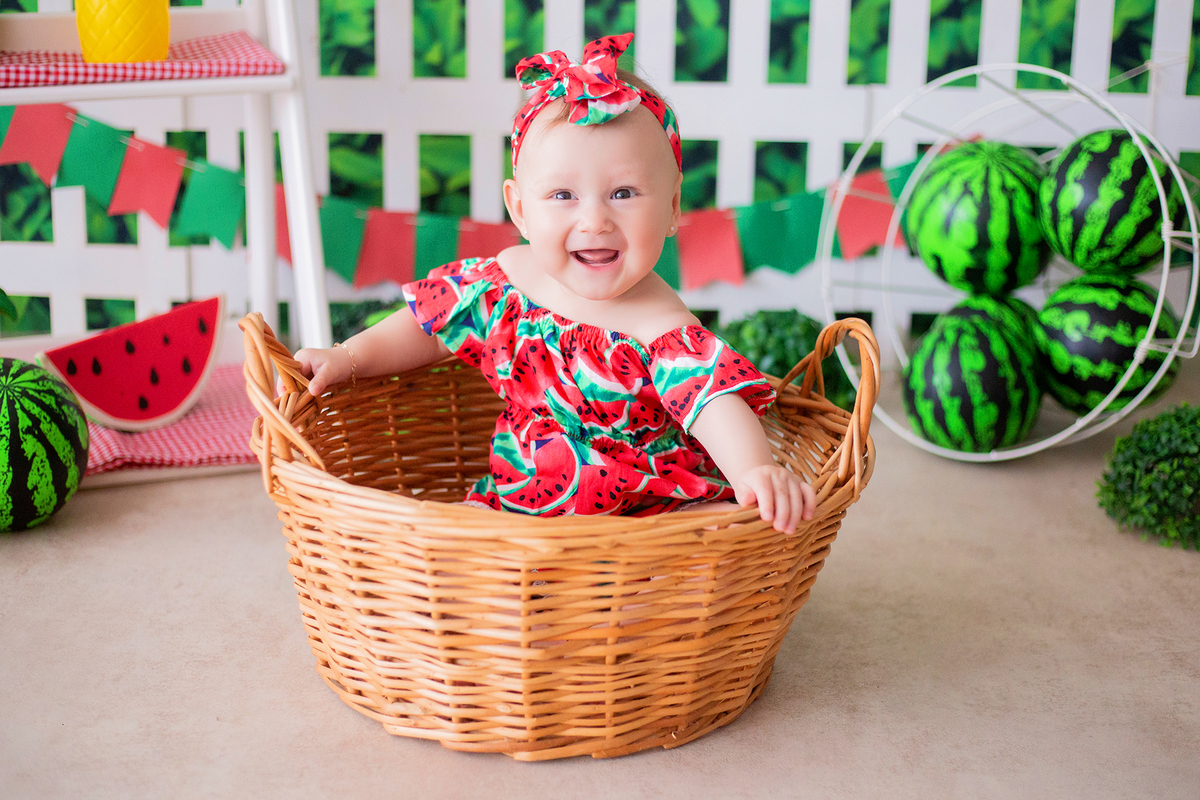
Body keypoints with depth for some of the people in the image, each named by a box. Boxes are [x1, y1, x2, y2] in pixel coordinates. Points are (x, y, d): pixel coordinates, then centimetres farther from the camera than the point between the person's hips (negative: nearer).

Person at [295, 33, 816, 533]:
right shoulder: (503, 281, -3)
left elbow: (714, 400, -35)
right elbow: (429, 325, 15)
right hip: (518, 497, 4)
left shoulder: (661, 329, -21)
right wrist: (350, 357, 8)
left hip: (647, 513, -4)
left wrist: (755, 468, -54)